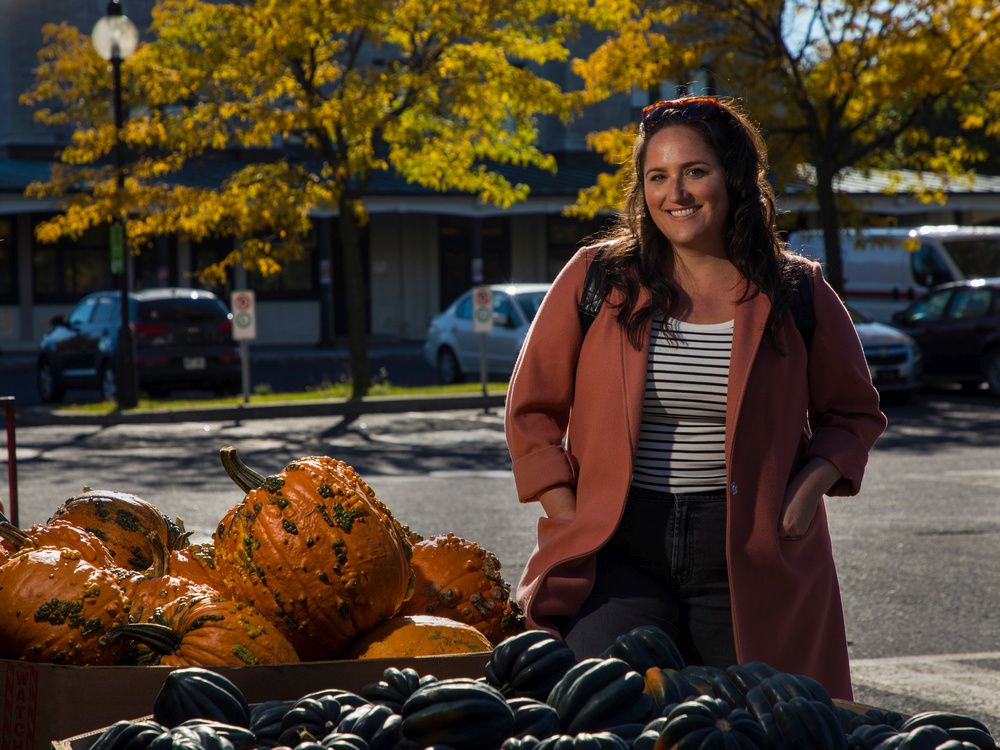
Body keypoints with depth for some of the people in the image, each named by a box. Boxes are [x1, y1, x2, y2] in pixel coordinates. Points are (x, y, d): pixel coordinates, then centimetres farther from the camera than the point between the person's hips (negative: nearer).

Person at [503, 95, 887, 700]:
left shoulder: (796, 294, 4)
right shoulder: (596, 279, 3)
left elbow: (853, 412, 16)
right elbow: (532, 410, 9)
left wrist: (812, 484, -2)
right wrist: (569, 515, -2)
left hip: (749, 559, 1)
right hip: (622, 548, 0)